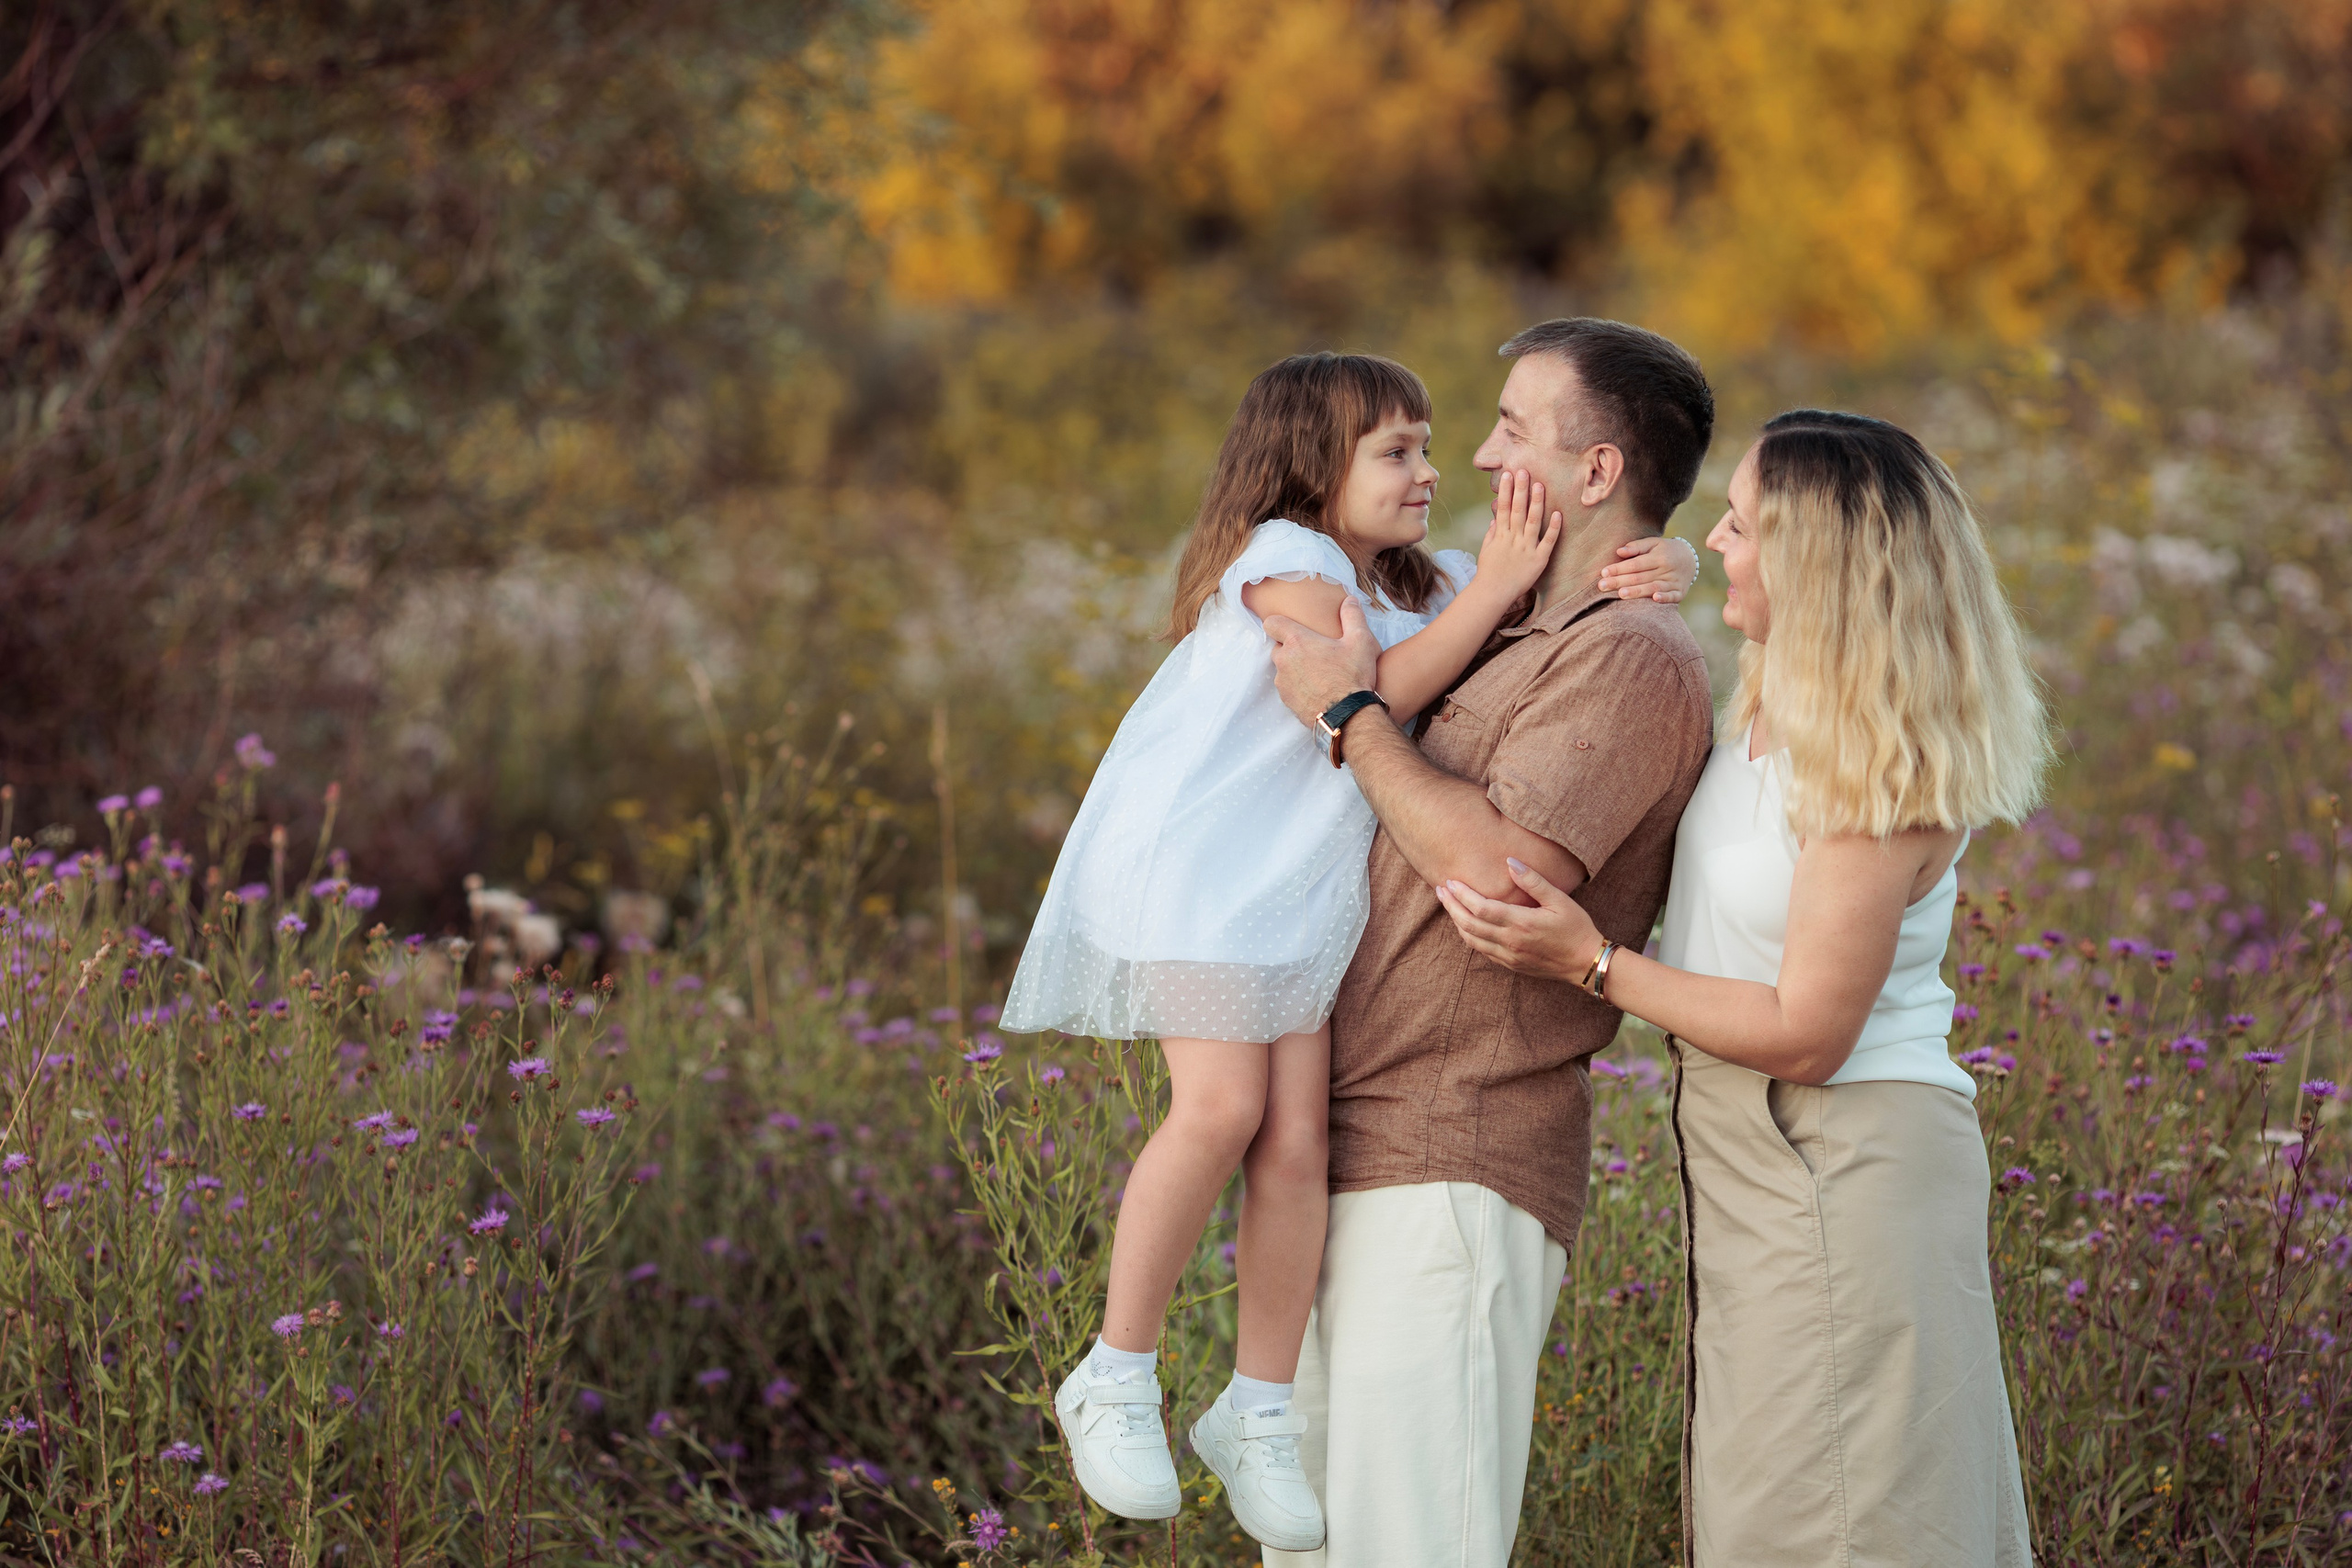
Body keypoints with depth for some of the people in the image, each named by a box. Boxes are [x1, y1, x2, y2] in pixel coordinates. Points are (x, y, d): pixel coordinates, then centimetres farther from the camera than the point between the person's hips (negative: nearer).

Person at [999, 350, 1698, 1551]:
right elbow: (1373, 692, -20)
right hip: (1187, 867, -6)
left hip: (1304, 898, 6)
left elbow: (1593, 570, 15)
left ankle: (1257, 1412, 9)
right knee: (1219, 1109, -20)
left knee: (1296, 1143, -5)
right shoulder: (1278, 559, -8)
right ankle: (1115, 1380, -5)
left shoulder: (1428, 583, 13)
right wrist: (1494, 588, -19)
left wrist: (1667, 568, -7)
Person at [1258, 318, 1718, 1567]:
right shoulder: (1518, 640, 20)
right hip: (1350, 1160, 10)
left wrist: (1349, 711, -13)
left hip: (1451, 1177, -10)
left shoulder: (1634, 656, -12)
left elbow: (1499, 869, -24)